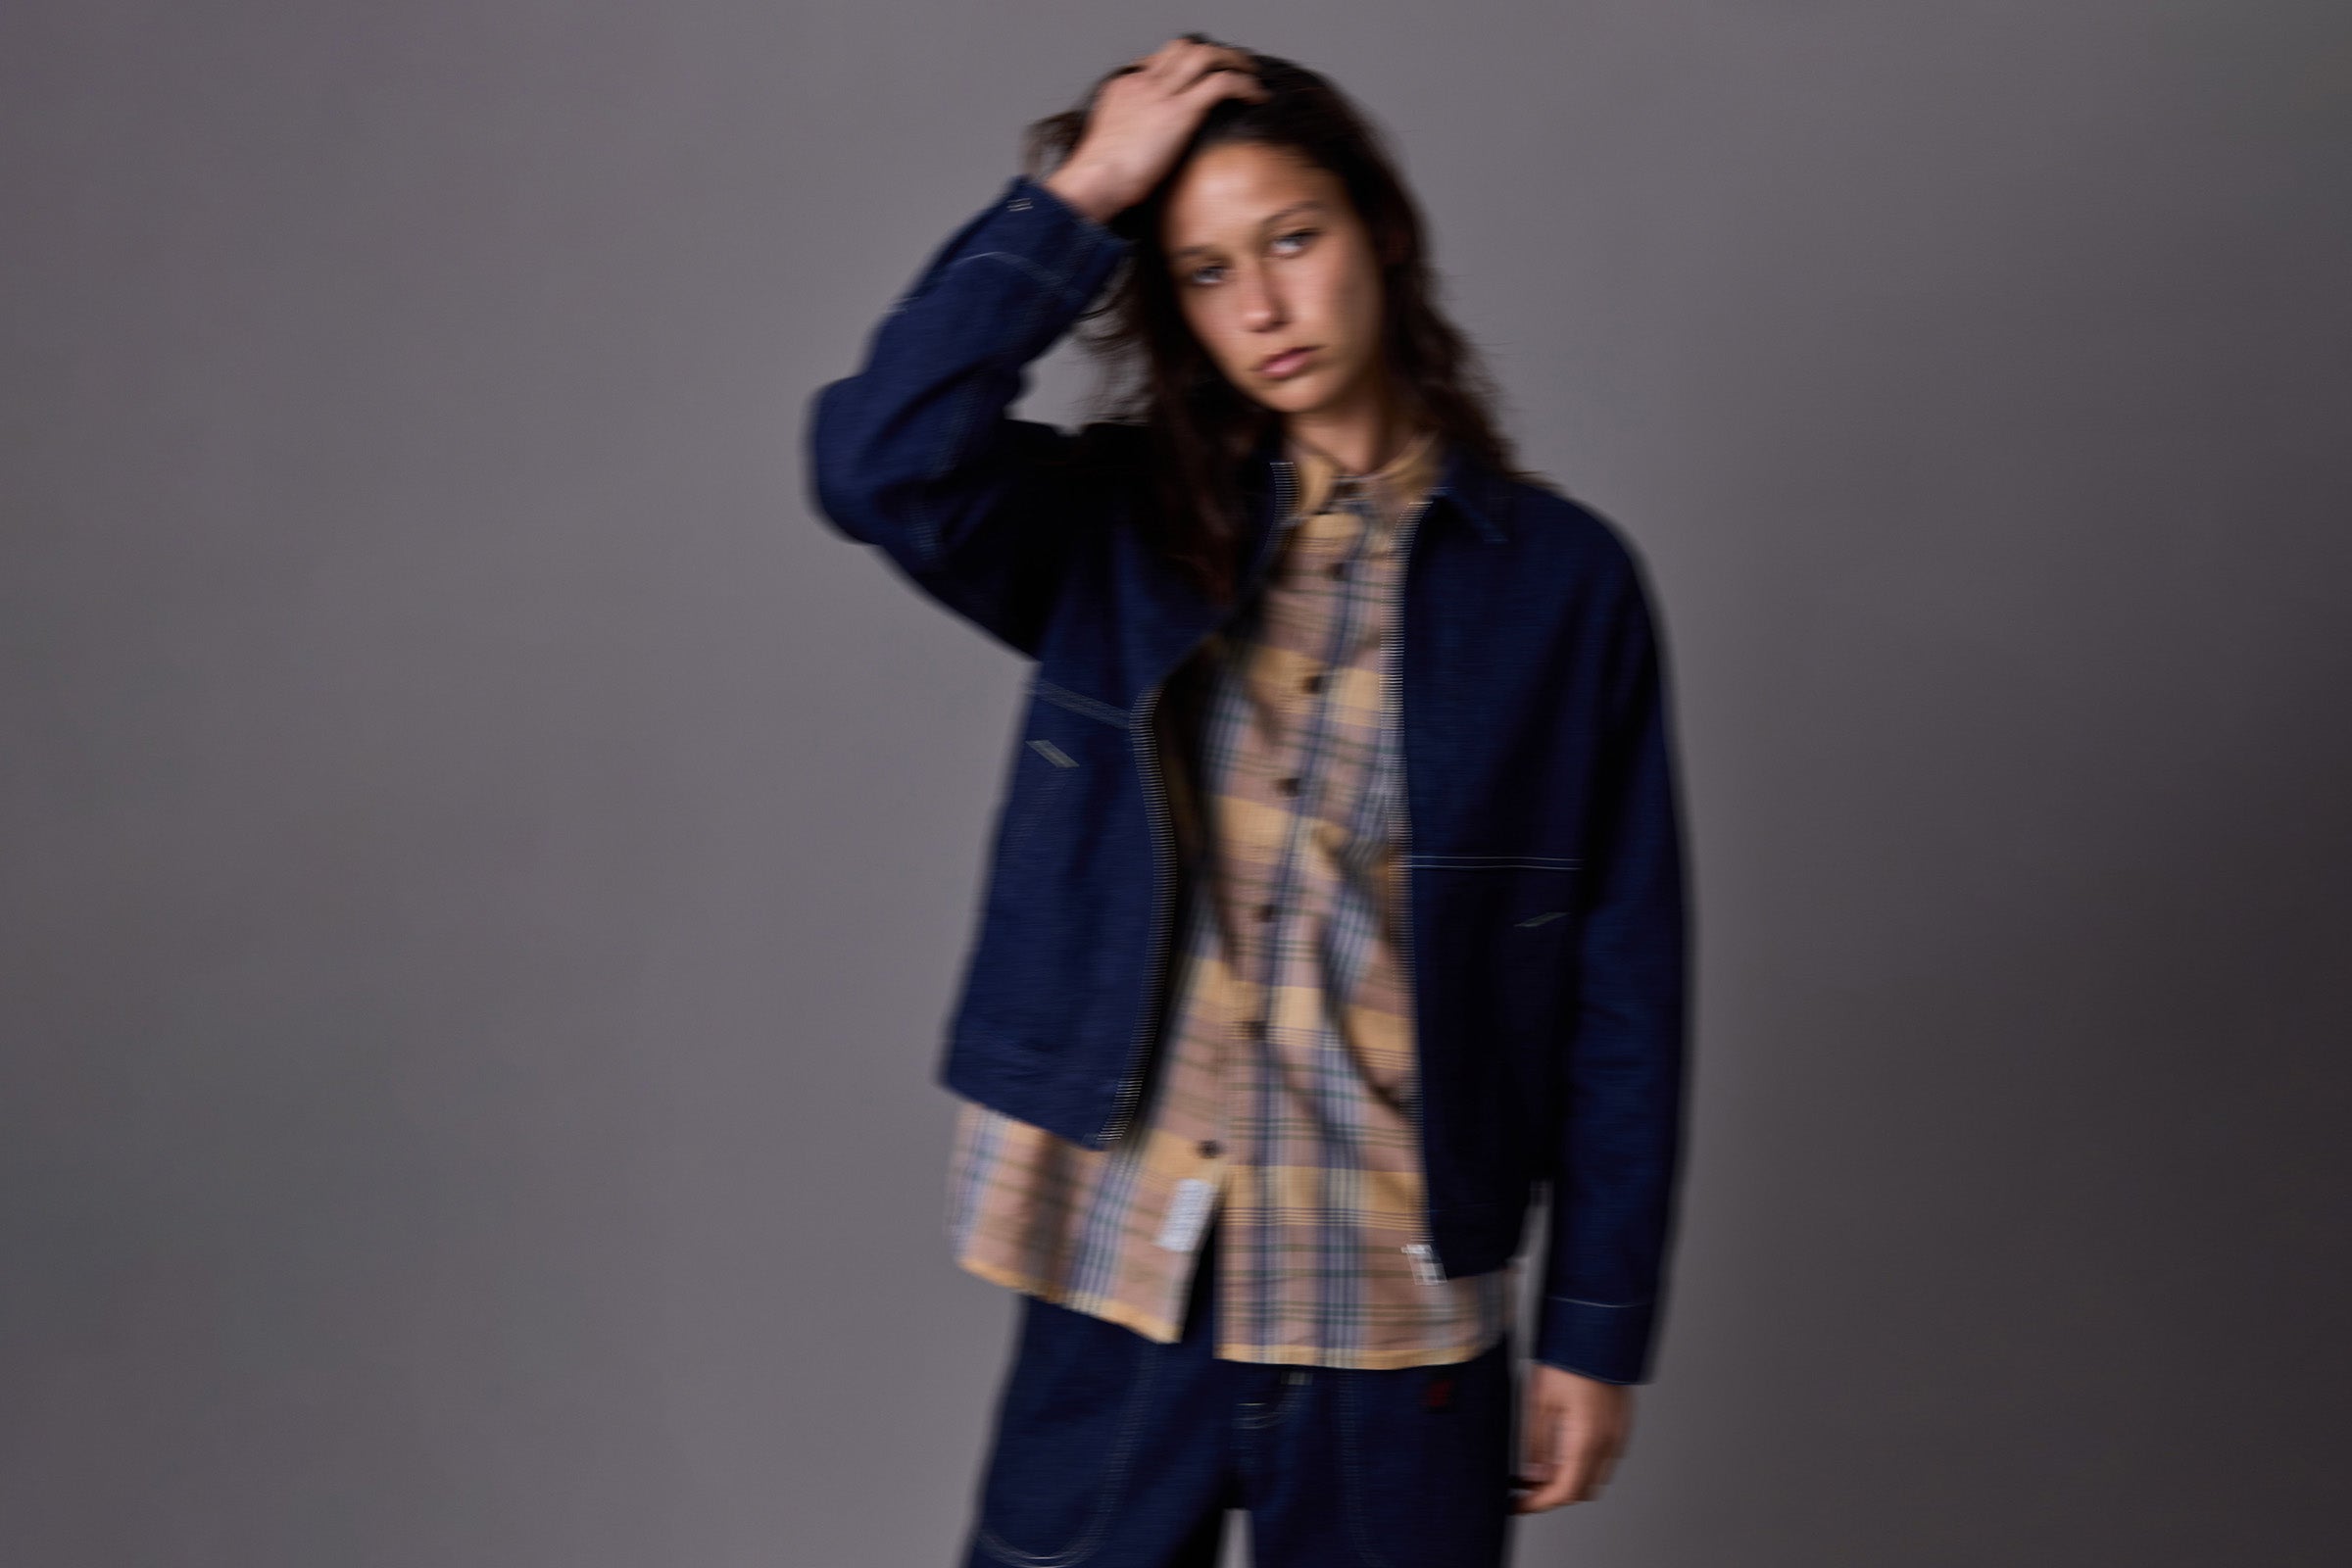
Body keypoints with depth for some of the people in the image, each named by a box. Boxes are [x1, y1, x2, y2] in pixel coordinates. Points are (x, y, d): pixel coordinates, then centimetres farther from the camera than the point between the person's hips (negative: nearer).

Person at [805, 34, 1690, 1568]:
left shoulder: (1558, 576, -2)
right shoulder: (1121, 533, 2)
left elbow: (1622, 986, -1)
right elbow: (878, 459, -18)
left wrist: (1599, 1330, 0)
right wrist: (1081, 192, -14)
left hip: (1403, 1332, -1)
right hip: (1119, 1291, 1)